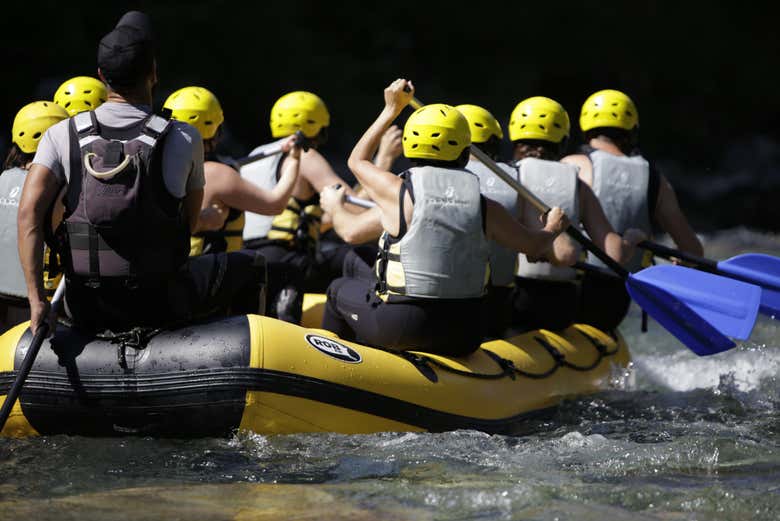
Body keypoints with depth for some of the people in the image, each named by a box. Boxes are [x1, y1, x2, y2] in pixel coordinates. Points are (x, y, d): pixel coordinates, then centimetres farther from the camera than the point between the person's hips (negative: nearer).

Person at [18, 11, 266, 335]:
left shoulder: (61, 136, -2)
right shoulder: (183, 139, -5)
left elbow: (29, 212, -13)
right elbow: (190, 223, 7)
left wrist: (36, 300, -14)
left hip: (86, 312, 3)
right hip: (160, 305, -2)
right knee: (248, 268, 24)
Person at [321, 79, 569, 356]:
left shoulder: (399, 192, -9)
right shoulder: (486, 208, -3)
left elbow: (357, 160, 13)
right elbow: (535, 246, 13)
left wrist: (391, 110, 23)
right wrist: (553, 228, 36)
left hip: (400, 330, -3)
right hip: (462, 339, 3)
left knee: (340, 289, 26)